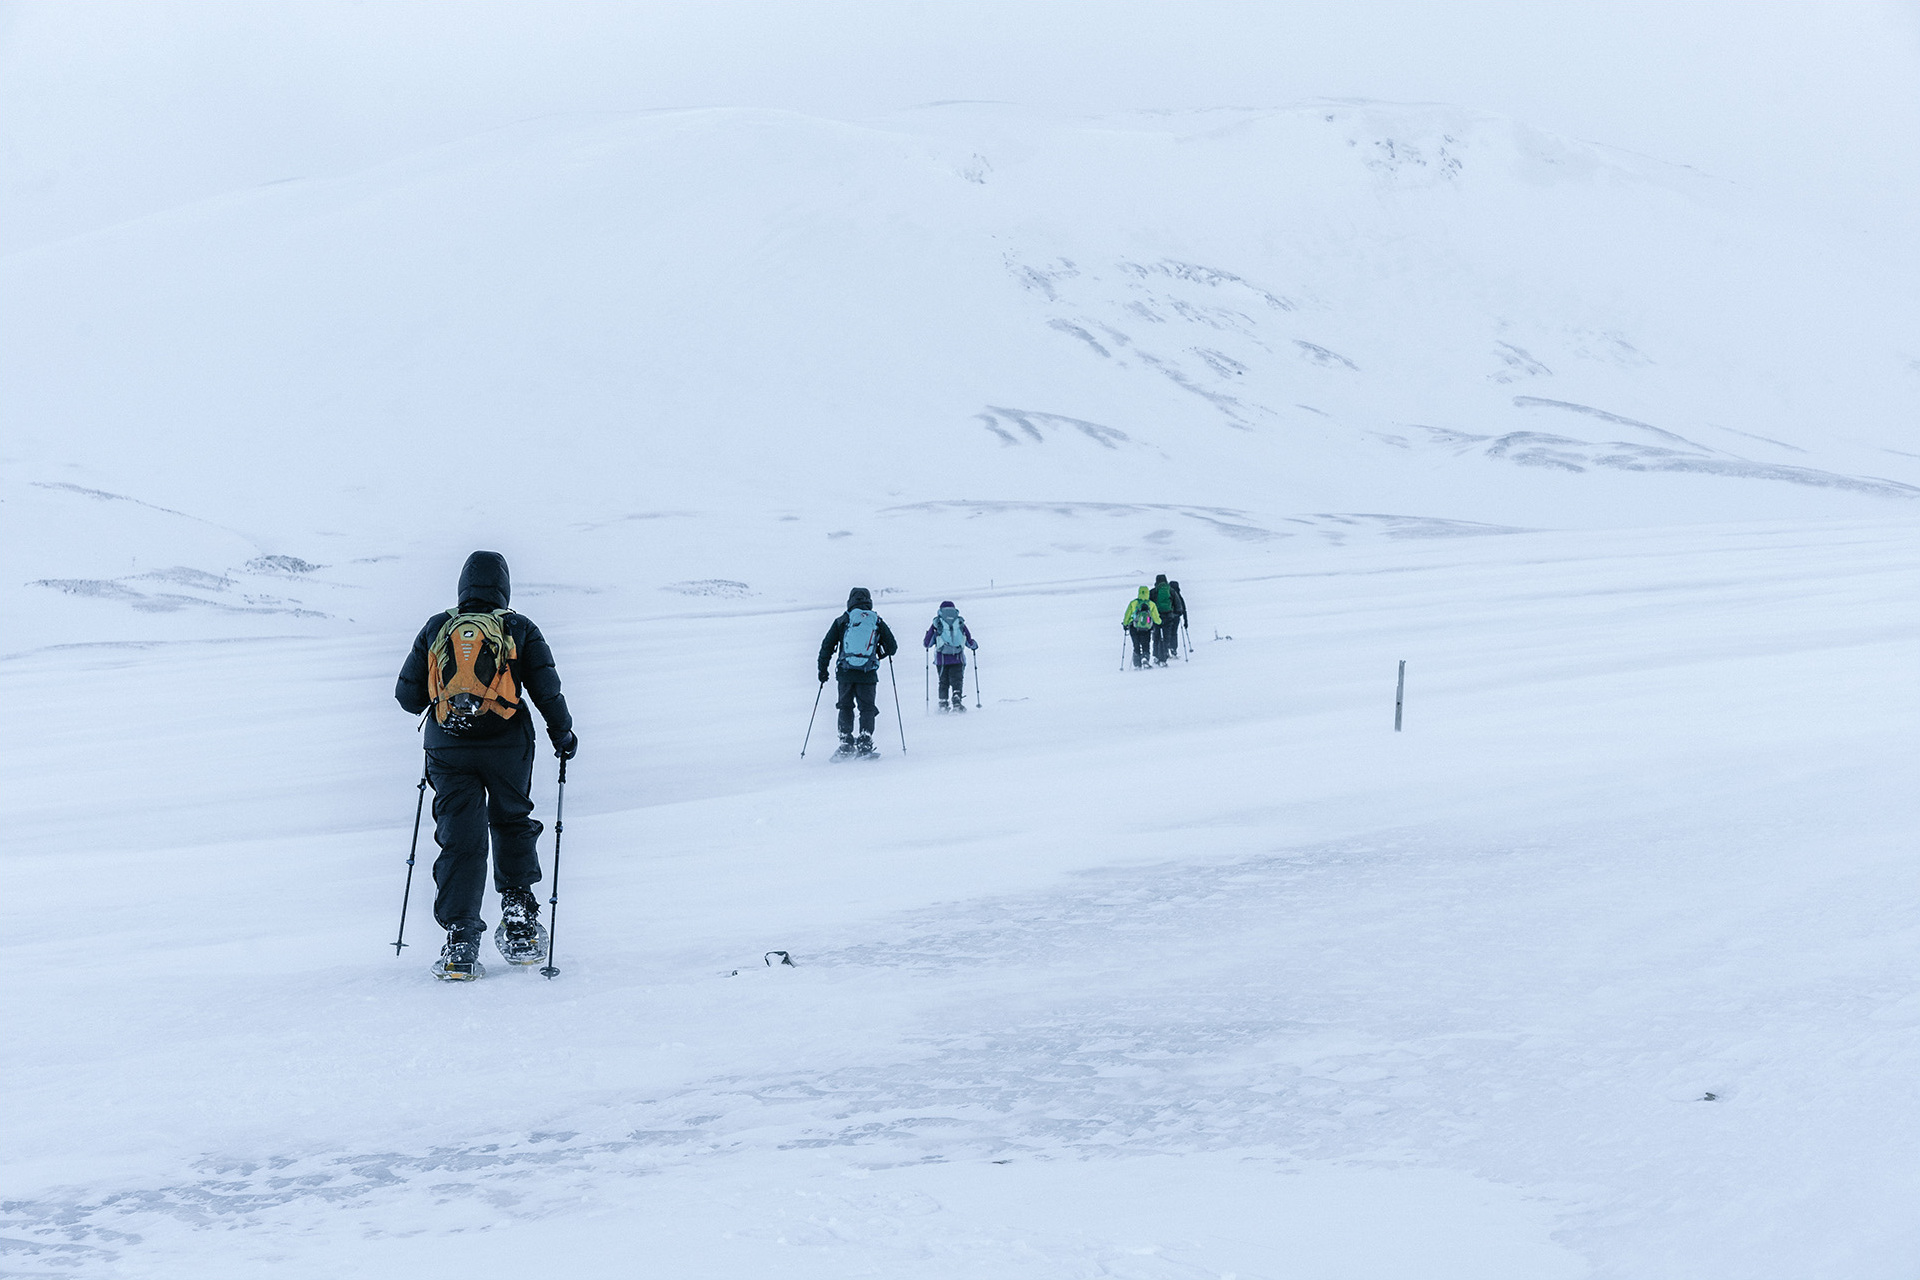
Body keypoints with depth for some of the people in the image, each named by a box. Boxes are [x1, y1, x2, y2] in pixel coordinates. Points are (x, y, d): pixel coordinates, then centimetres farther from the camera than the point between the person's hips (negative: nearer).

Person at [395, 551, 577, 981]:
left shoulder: (435, 629, 9)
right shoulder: (519, 629, 4)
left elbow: (407, 695, 10)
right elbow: (546, 689, -3)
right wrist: (562, 733, 11)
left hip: (448, 745, 1)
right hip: (506, 745, -1)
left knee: (460, 840, 1)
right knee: (513, 824, 21)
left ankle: (460, 938, -9)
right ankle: (518, 919, 13)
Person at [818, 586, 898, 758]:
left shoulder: (842, 621, 6)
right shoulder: (877, 622, 6)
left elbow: (827, 646, 5)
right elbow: (892, 648, 9)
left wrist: (822, 670, 14)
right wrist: (881, 654, 31)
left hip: (845, 673, 1)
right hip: (868, 674, -1)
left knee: (845, 707, 13)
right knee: (867, 708, 7)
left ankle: (846, 744, 4)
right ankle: (864, 745, -6)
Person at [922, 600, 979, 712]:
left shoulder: (936, 624, -1)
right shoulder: (960, 623, 2)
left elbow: (926, 644, 4)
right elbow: (970, 643, 8)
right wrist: (974, 645, 33)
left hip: (942, 659, 0)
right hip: (958, 659, 0)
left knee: (944, 682, 14)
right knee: (957, 681, 4)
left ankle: (943, 703, 9)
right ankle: (957, 700, -16)